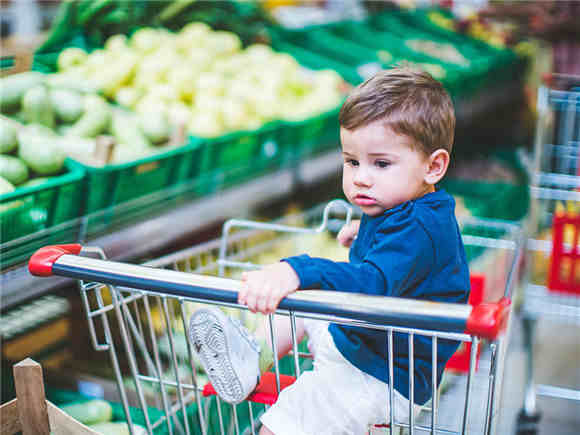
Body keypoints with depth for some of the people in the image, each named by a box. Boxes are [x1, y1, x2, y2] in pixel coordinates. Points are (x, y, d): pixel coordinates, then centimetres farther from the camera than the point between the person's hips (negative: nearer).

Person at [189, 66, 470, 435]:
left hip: (384, 380, -11)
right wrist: (366, 231, 34)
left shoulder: (418, 229, -31)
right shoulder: (401, 211, 2)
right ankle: (254, 356, 15)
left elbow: (375, 283, -48)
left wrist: (298, 272, -60)